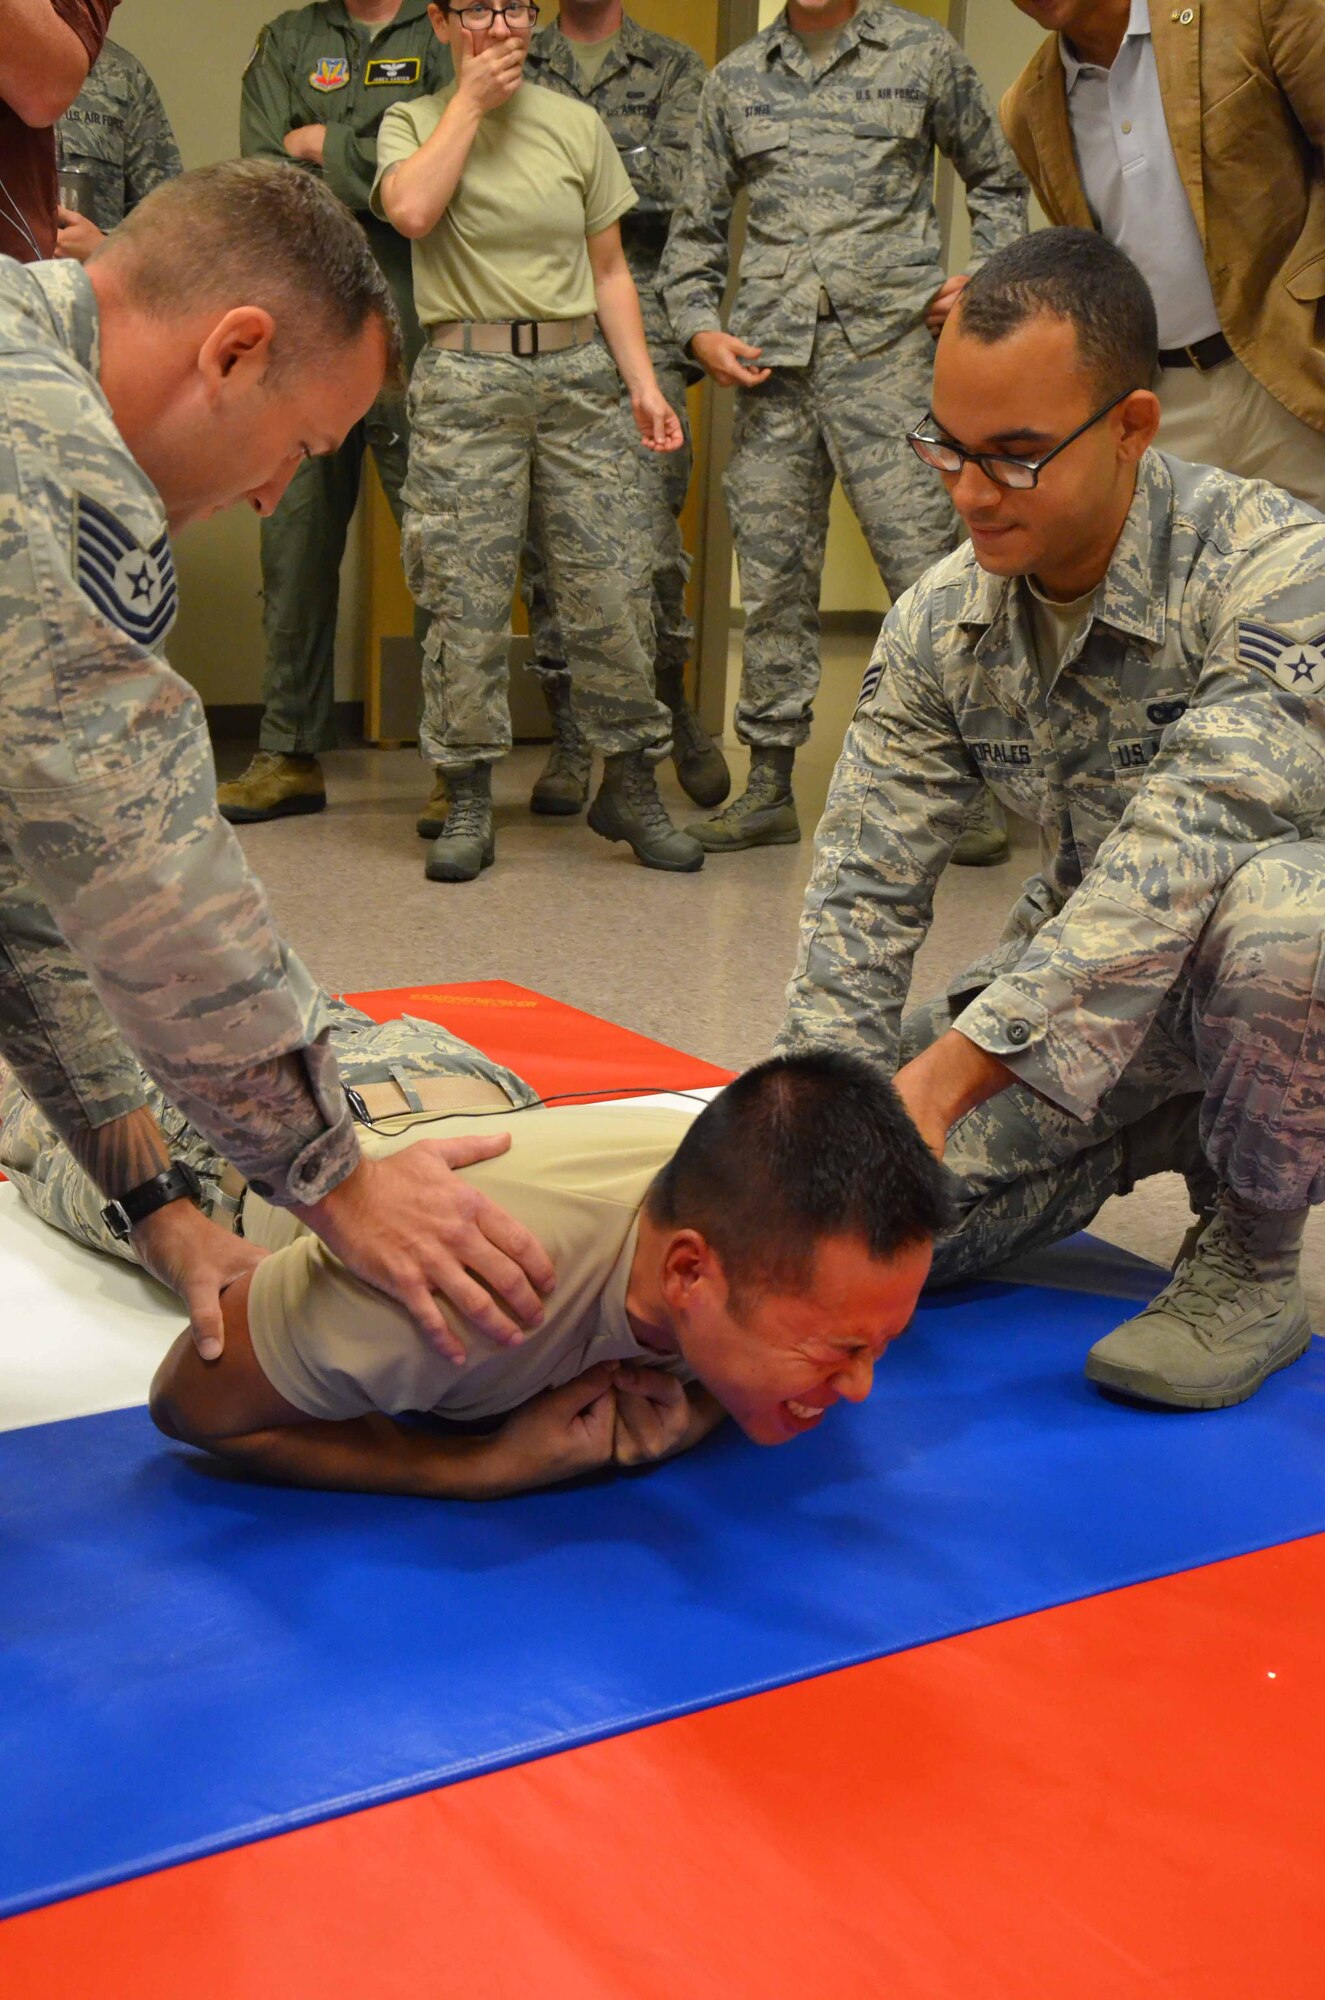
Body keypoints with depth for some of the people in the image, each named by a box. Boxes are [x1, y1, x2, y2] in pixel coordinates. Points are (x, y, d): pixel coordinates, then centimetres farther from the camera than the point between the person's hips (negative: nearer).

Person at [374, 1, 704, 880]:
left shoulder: (576, 124, 13)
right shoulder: (413, 122, 8)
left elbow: (609, 268, 13)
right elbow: (412, 210, -14)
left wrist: (643, 382, 3)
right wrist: (471, 99, -5)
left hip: (579, 373, 2)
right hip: (467, 380, -2)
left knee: (616, 590, -3)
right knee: (467, 597, -4)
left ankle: (631, 787, 11)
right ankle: (469, 803, 7)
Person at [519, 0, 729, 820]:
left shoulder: (675, 67, 13)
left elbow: (679, 178, -4)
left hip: (639, 328, -2)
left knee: (651, 537, -10)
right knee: (547, 544, 2)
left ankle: (673, 703, 13)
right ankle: (571, 743, 10)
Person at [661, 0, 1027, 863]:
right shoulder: (735, 79, 17)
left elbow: (998, 181, 19)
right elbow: (697, 226, 20)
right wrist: (699, 326, 5)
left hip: (888, 347, -3)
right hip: (768, 359, 3)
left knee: (927, 567, -8)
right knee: (774, 578, 4)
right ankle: (770, 783, 12)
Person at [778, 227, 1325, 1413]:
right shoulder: (941, 627, -7)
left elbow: (1183, 859, -37)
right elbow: (865, 894, -7)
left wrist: (943, 1078, -42)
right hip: (1084, 987, 5)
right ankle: (1163, 1142, 15)